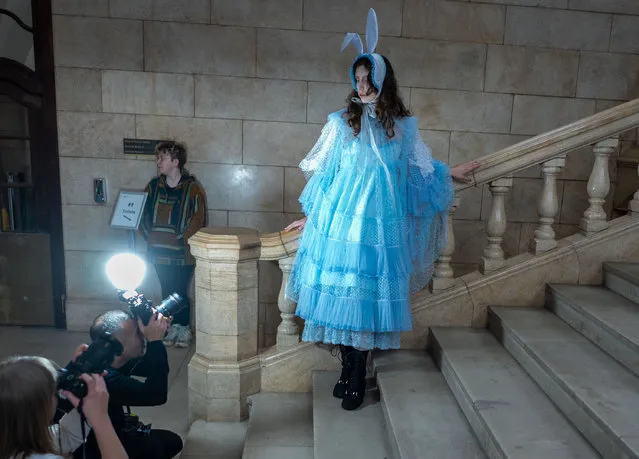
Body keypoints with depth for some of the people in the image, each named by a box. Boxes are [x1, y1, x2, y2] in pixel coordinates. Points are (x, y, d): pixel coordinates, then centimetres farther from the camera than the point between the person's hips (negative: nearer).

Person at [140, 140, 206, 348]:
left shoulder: (192, 188, -9)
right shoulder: (154, 185, 7)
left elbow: (198, 219, -12)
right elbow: (143, 212, 14)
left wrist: (181, 239, -13)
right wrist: (148, 235, 4)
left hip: (182, 253, -5)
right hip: (159, 251, 5)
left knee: (180, 292, 0)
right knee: (167, 291, 13)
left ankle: (184, 329, 17)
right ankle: (173, 327, 27)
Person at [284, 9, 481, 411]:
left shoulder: (403, 125, 7)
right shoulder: (341, 121, 5)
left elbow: (422, 166, 23)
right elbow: (322, 172, 10)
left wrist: (452, 173, 29)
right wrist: (311, 216, 13)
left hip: (381, 222, 0)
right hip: (341, 219, 0)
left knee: (369, 292, 1)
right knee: (342, 288, 1)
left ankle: (356, 377, 14)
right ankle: (350, 370, 17)